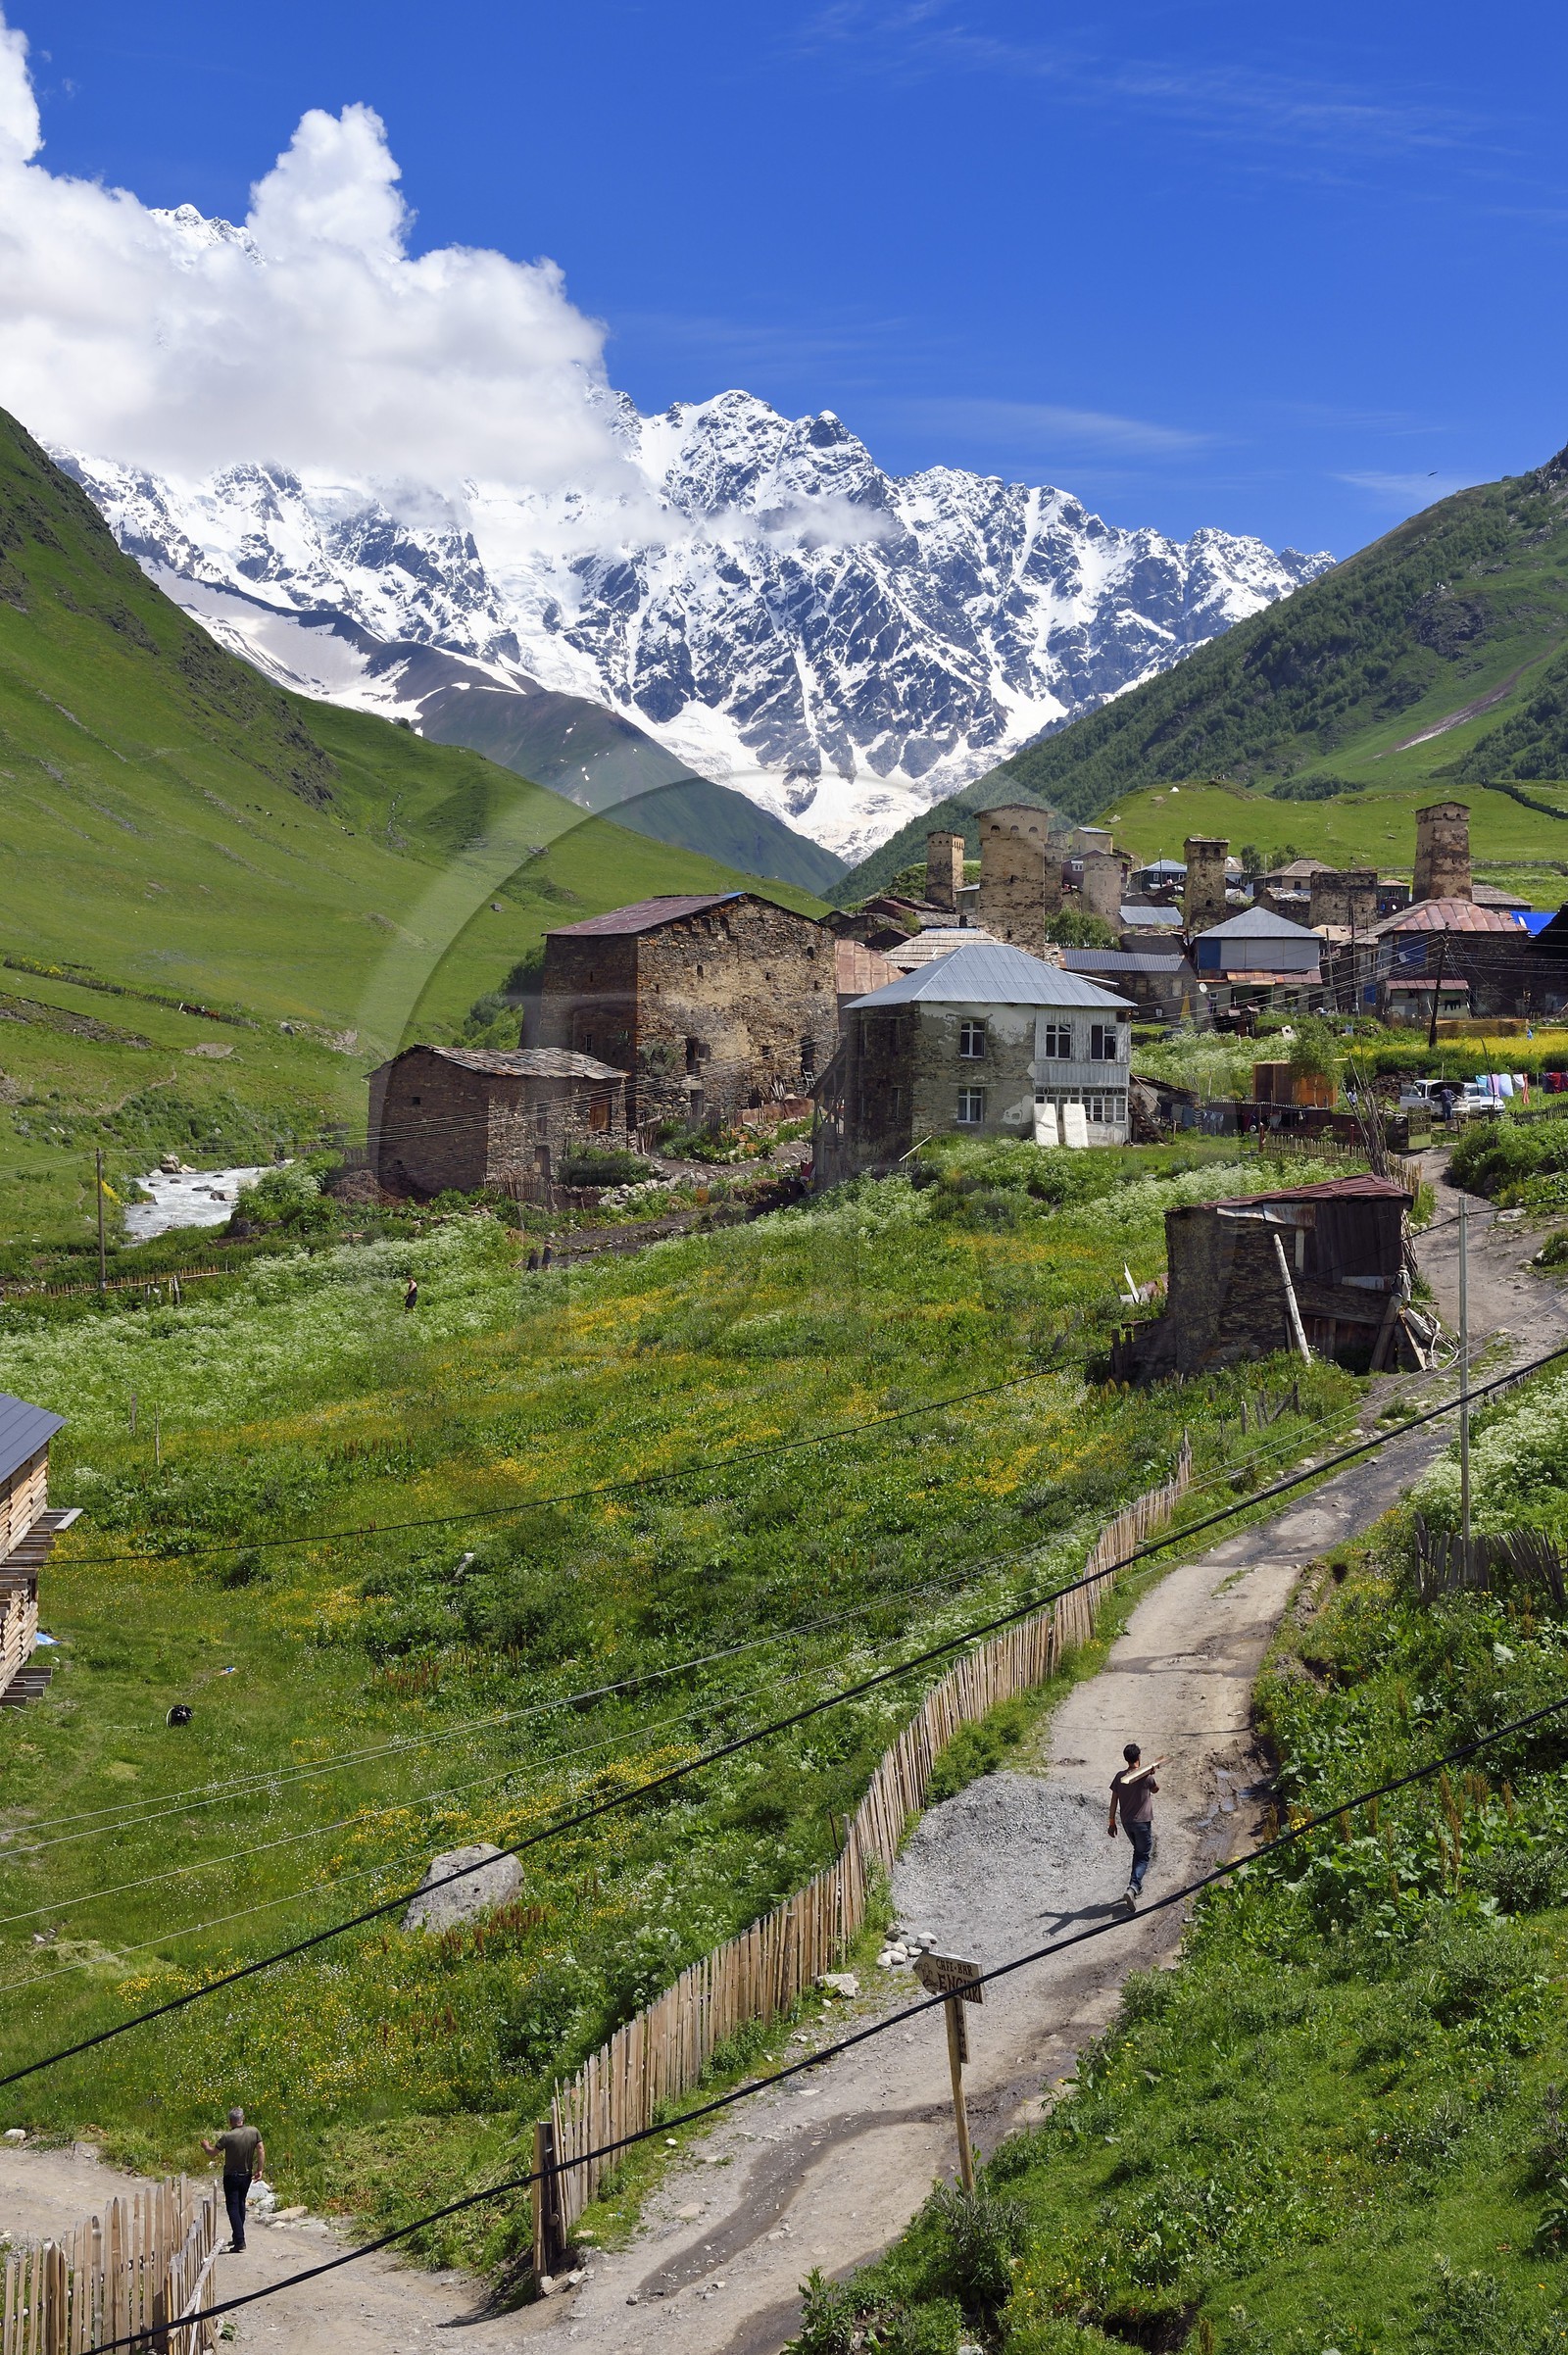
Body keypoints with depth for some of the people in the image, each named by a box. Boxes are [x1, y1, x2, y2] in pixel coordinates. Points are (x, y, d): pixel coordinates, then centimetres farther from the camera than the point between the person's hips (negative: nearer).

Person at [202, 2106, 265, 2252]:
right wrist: (259, 2169, 1)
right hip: (247, 2175, 5)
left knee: (233, 2207, -2)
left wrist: (205, 2146, 10)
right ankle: (237, 2237, 29)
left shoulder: (228, 2137, -19)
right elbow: (261, 2150, -7)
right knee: (241, 2205, 21)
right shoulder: (254, 2132, -7)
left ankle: (239, 2240, -12)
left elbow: (212, 2153, -11)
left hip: (231, 2176, -5)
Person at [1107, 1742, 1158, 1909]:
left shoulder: (1120, 1776, -3)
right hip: (1143, 1822, -5)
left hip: (1126, 1822, 5)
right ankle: (1133, 1887, -20)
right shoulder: (1146, 1777, -14)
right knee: (1143, 1857, 1)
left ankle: (1137, 1886, 30)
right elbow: (1155, 1789, 6)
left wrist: (1112, 1822, 7)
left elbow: (1114, 1801, 0)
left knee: (1138, 1852, 25)